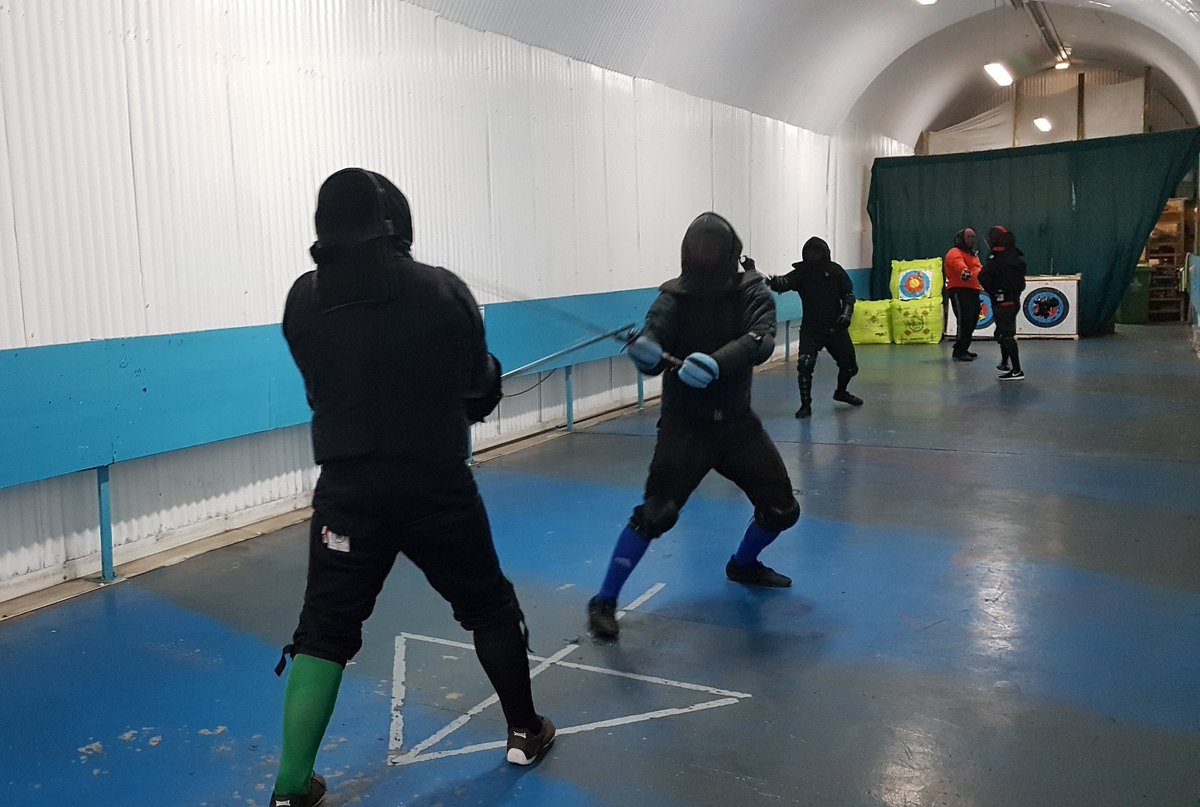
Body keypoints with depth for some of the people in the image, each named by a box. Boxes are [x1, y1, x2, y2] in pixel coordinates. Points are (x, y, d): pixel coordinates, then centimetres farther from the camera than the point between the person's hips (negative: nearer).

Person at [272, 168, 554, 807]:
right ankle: (525, 732, 34)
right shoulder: (442, 289, -8)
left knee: (324, 631, 11)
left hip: (348, 488, 1)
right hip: (436, 485, -1)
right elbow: (481, 390, 3)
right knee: (490, 606, 19)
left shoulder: (303, 300, -1)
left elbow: (325, 389, 11)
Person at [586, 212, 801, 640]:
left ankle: (743, 564, 40)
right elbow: (652, 355, -25)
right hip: (684, 425, -3)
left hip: (735, 422, 4)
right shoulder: (673, 299, -13)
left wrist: (715, 362, -45)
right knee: (654, 514, -19)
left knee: (782, 509, 9)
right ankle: (604, 601, -5)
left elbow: (761, 341, -27)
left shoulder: (751, 292, -9)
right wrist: (645, 352, -51)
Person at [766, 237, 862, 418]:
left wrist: (846, 314, -15)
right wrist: (773, 281, -54)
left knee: (849, 365, 12)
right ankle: (805, 405, -7)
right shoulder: (801, 272, -12)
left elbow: (848, 294, 2)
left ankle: (841, 392, 42)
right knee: (805, 365, -21)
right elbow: (785, 283, -32)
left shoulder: (835, 271, -5)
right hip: (811, 328, -2)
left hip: (835, 327, 2)